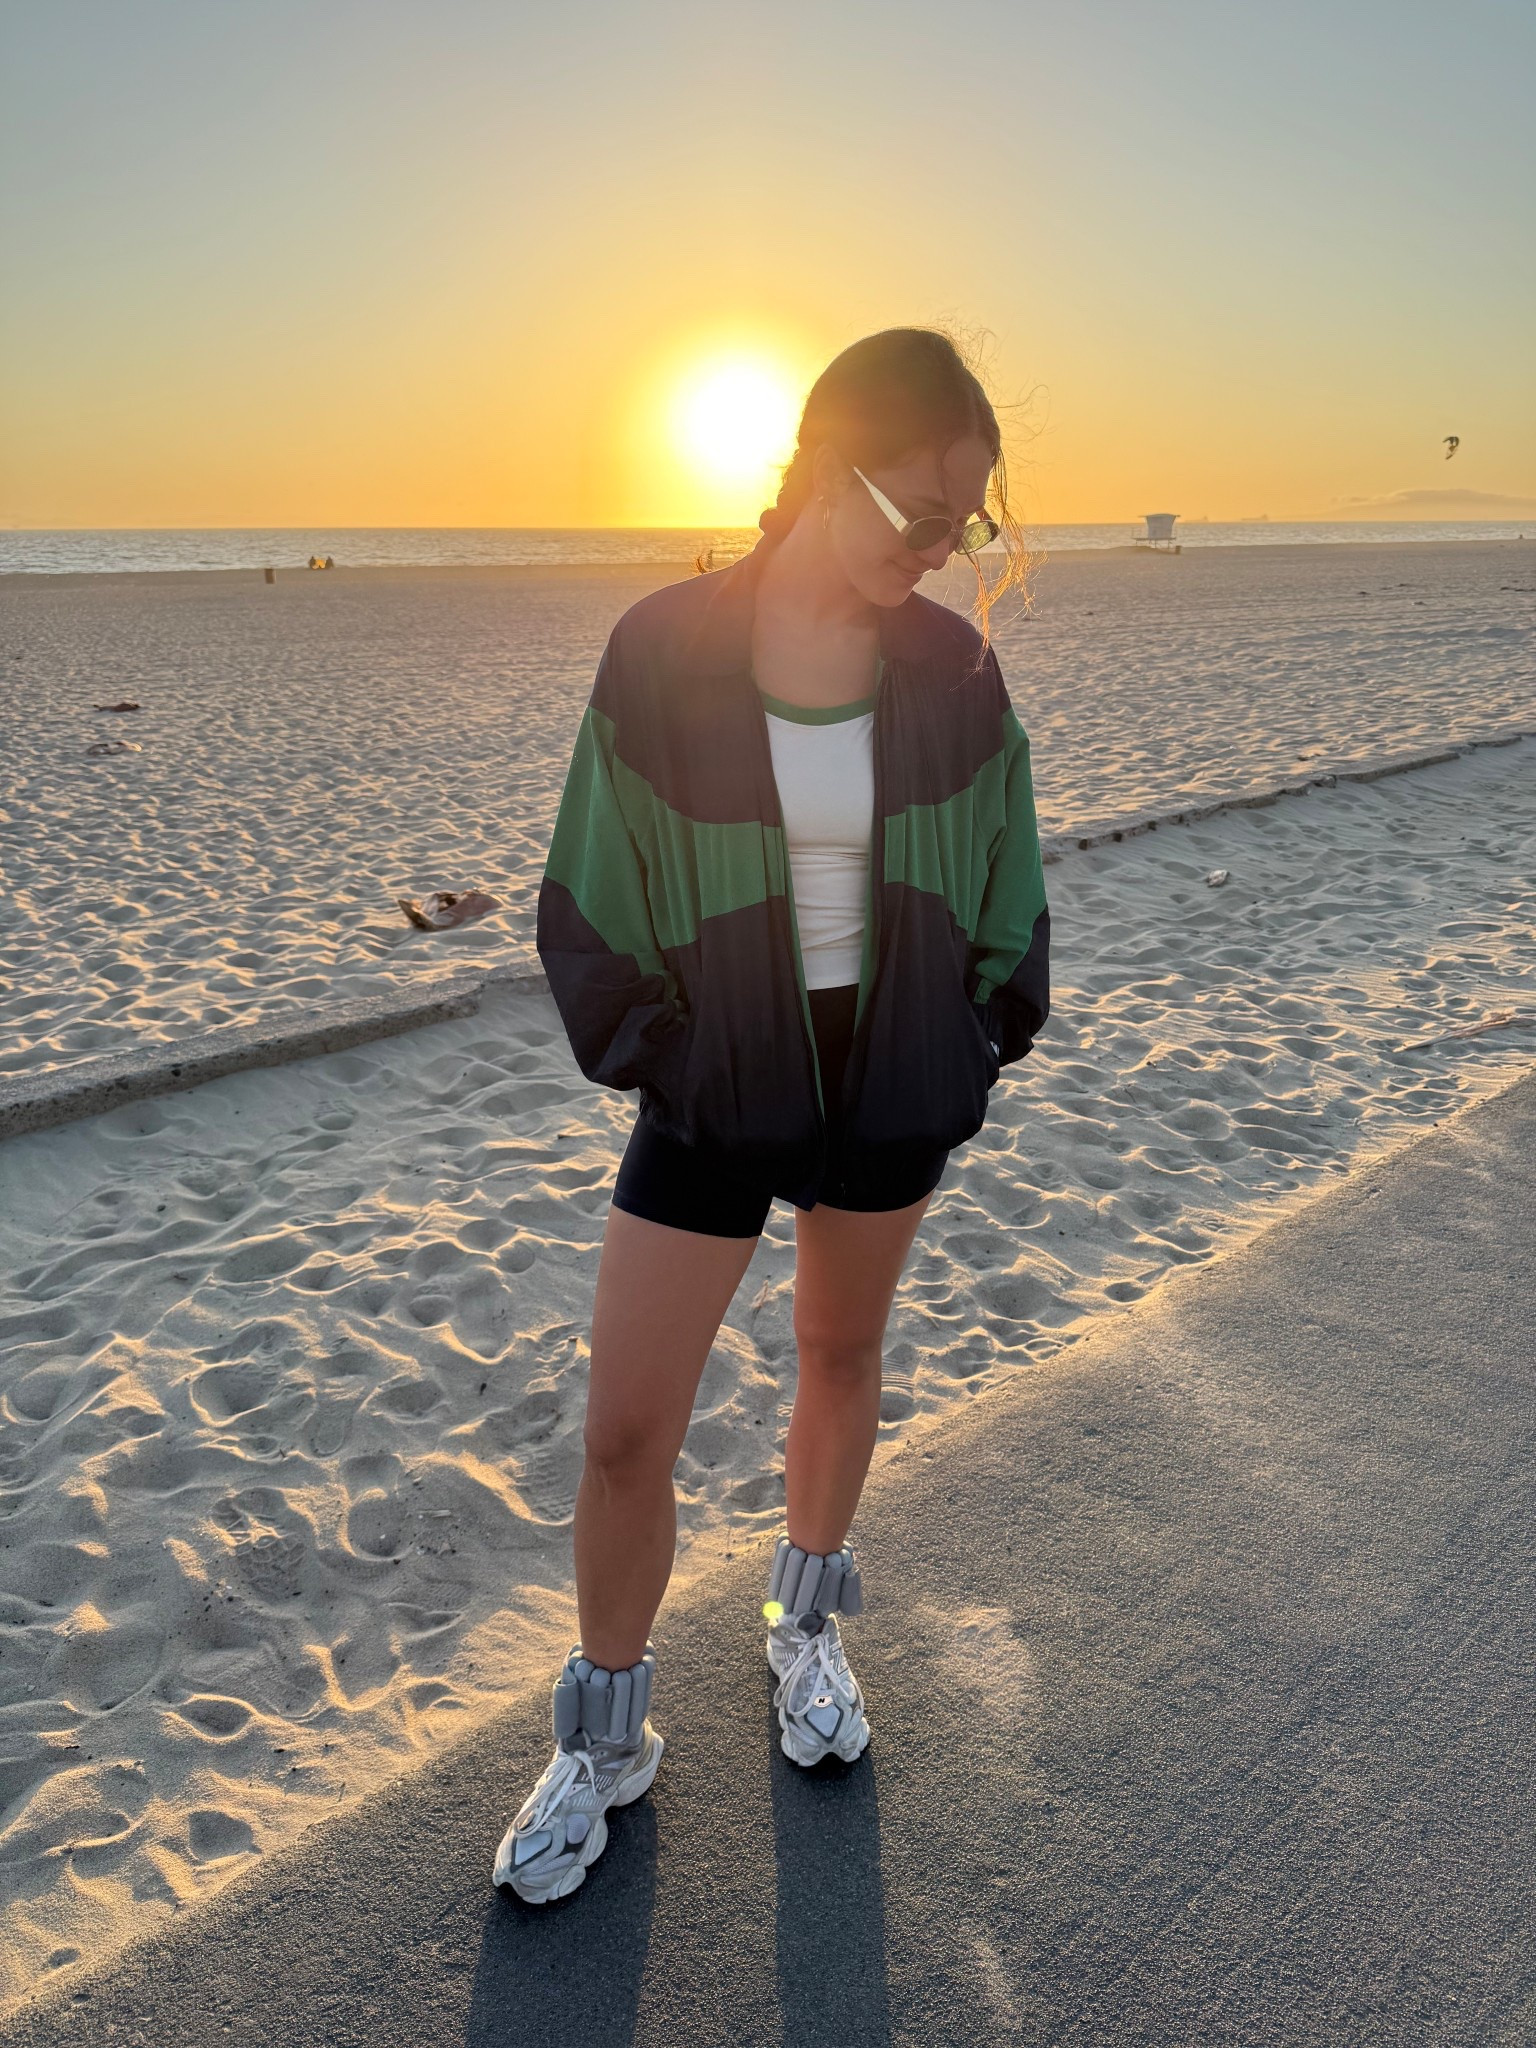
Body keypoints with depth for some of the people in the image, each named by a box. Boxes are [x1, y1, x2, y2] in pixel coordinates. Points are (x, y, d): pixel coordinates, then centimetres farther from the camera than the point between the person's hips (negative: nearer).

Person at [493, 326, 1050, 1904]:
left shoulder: (951, 670, -5)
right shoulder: (662, 654, -13)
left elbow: (1001, 880, 6)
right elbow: (596, 890, -4)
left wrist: (980, 1042, 4)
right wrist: (638, 1051, -6)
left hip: (894, 1079, 3)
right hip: (717, 1084, -2)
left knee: (842, 1357, 20)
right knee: (625, 1432, 0)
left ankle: (807, 1622, 47)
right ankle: (604, 1738, 26)